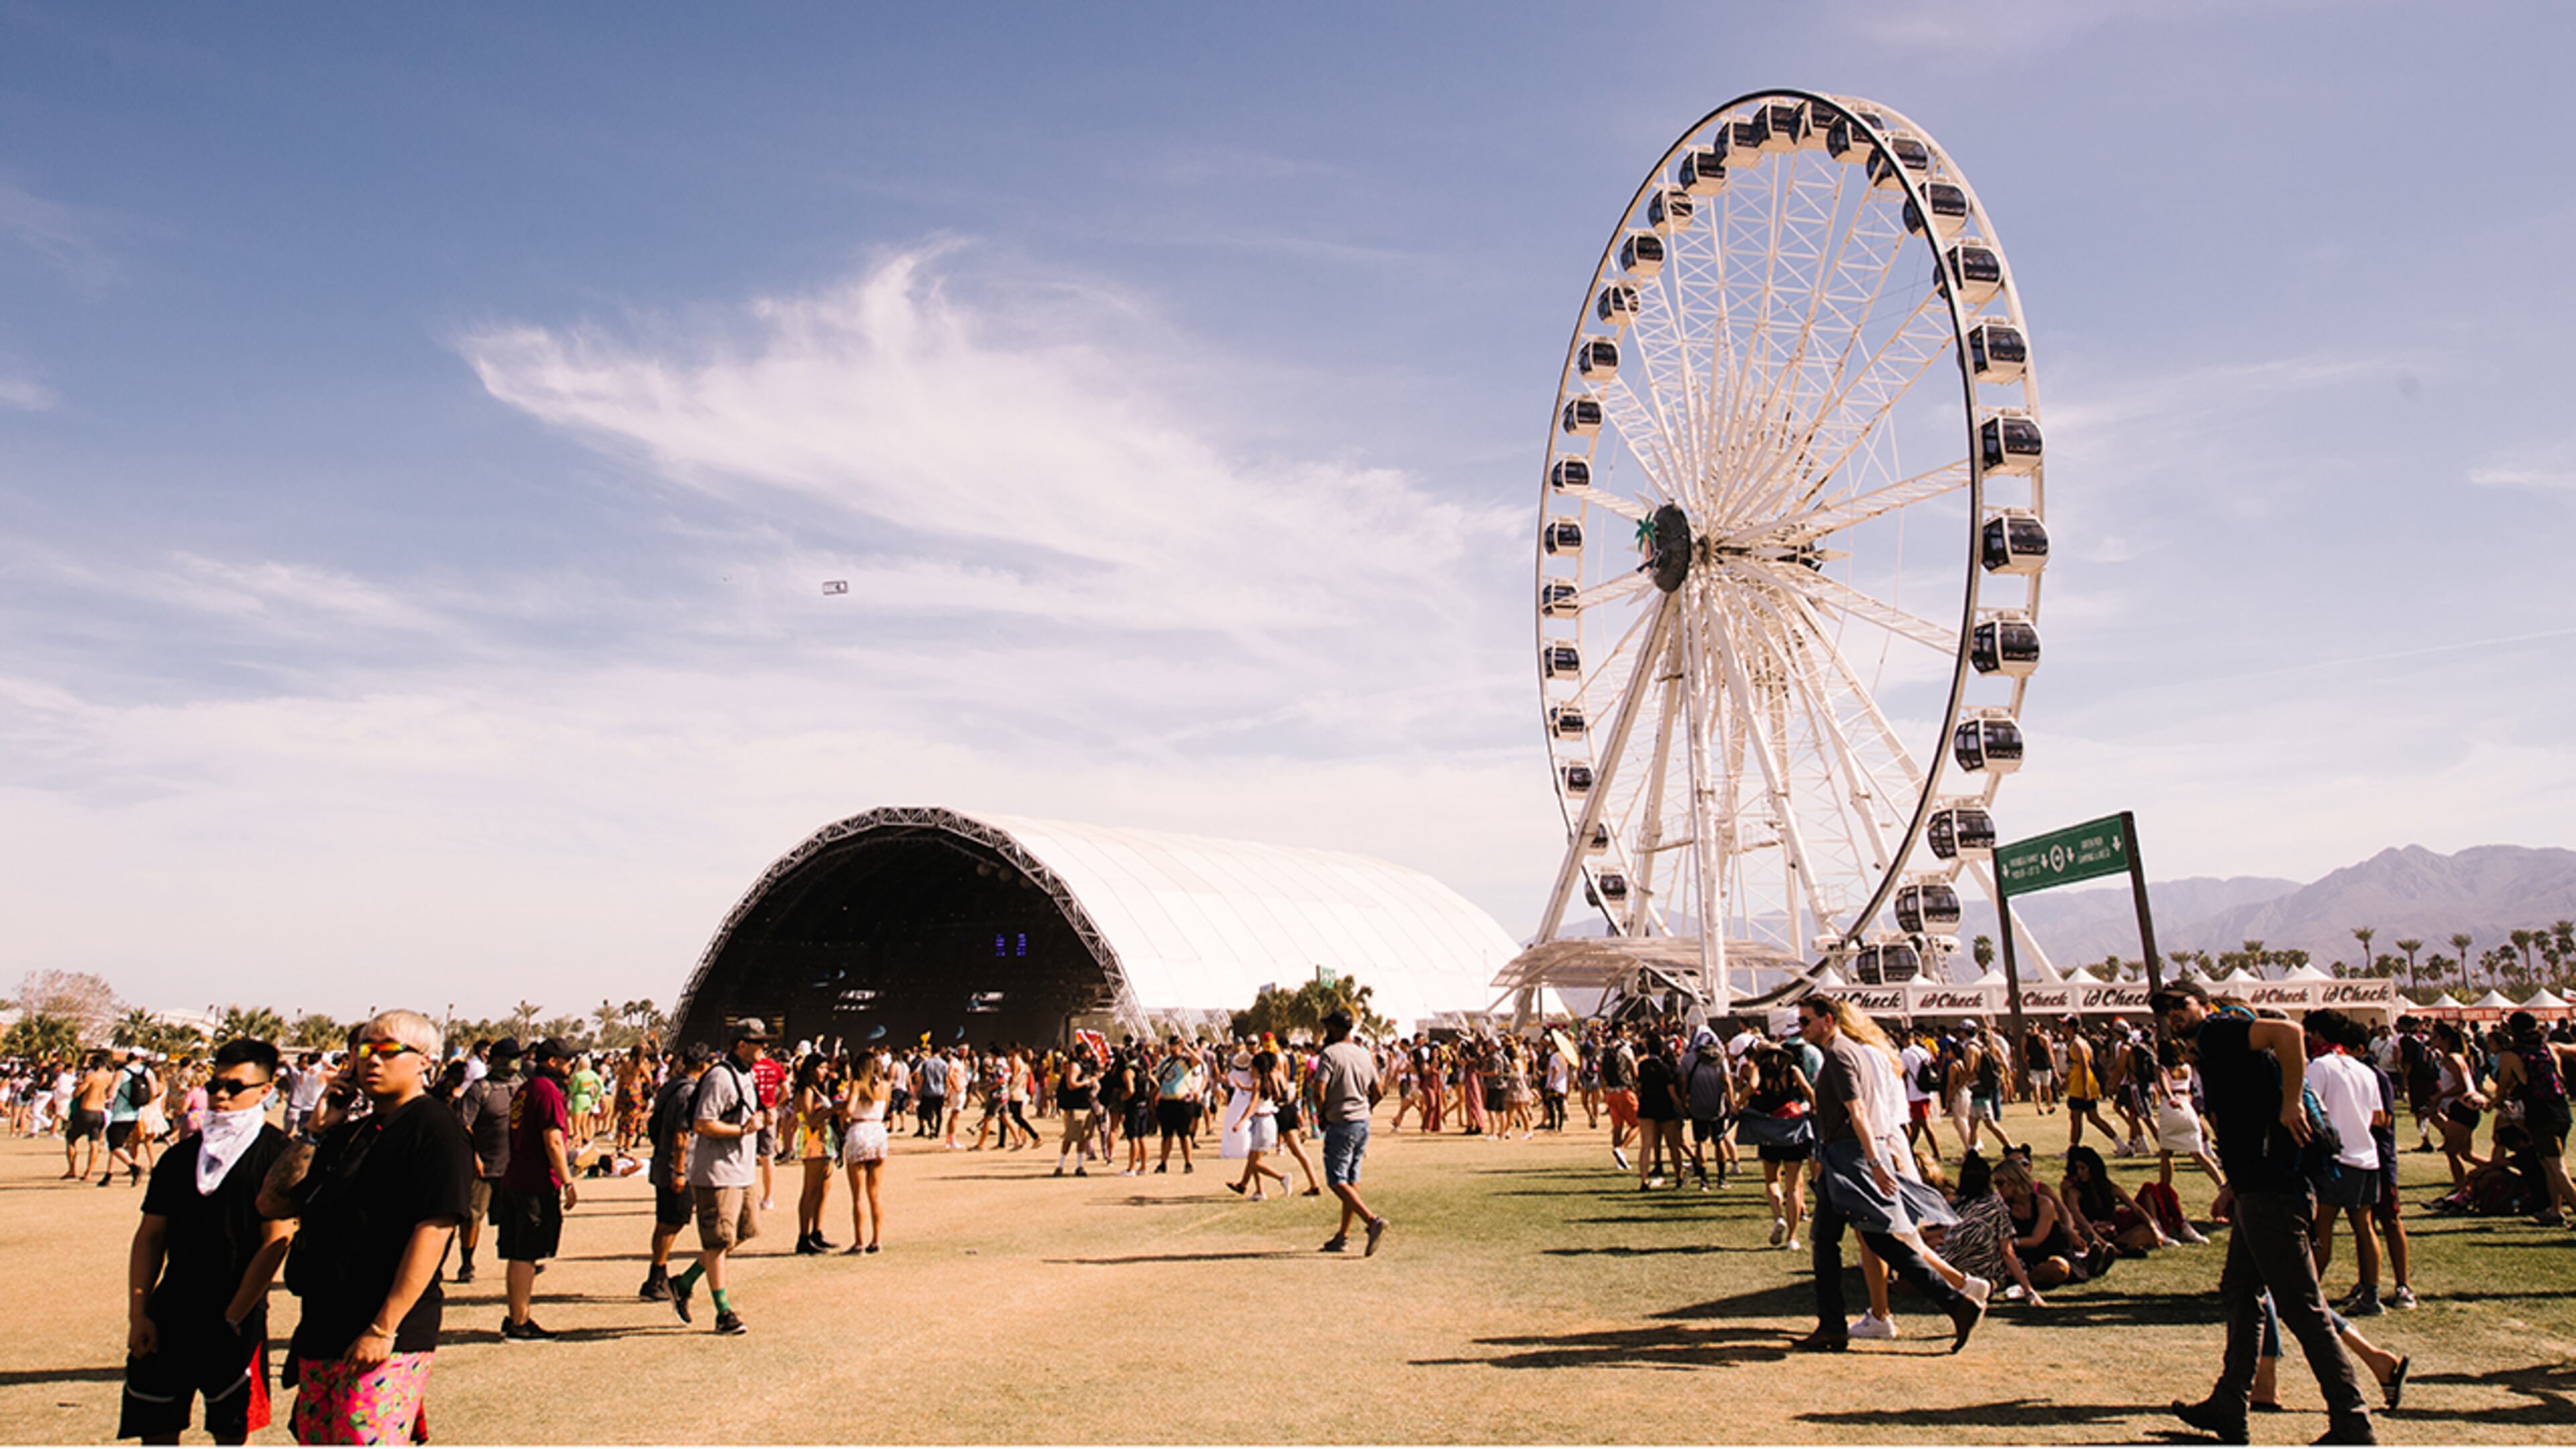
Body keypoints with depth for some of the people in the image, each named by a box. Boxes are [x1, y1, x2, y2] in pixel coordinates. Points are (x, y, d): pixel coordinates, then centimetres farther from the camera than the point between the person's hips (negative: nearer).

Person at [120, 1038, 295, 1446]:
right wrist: (138, 1315, 0)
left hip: (237, 1323, -4)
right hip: (168, 1318, 4)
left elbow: (276, 1242, -11)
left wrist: (232, 1319, -11)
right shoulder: (180, 1156, 8)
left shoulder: (277, 1153, -8)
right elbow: (150, 1237, 10)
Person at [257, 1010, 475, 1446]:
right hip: (321, 1336, 8)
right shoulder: (349, 1134, 17)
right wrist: (315, 1130, 4)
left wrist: (383, 1329, -20)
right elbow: (272, 1204, 14)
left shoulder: (435, 1129, -9)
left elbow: (433, 1230, -17)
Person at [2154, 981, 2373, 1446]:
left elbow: (2288, 1033, -24)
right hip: (2257, 1193, 11)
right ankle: (2228, 1408, 27)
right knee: (2240, 1294, 17)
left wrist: (2291, 1104, -23)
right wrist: (2236, 1185, 19)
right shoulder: (2214, 1053, 21)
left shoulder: (2216, 1031, -7)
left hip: (2270, 1193, -11)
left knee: (2301, 1307, -6)